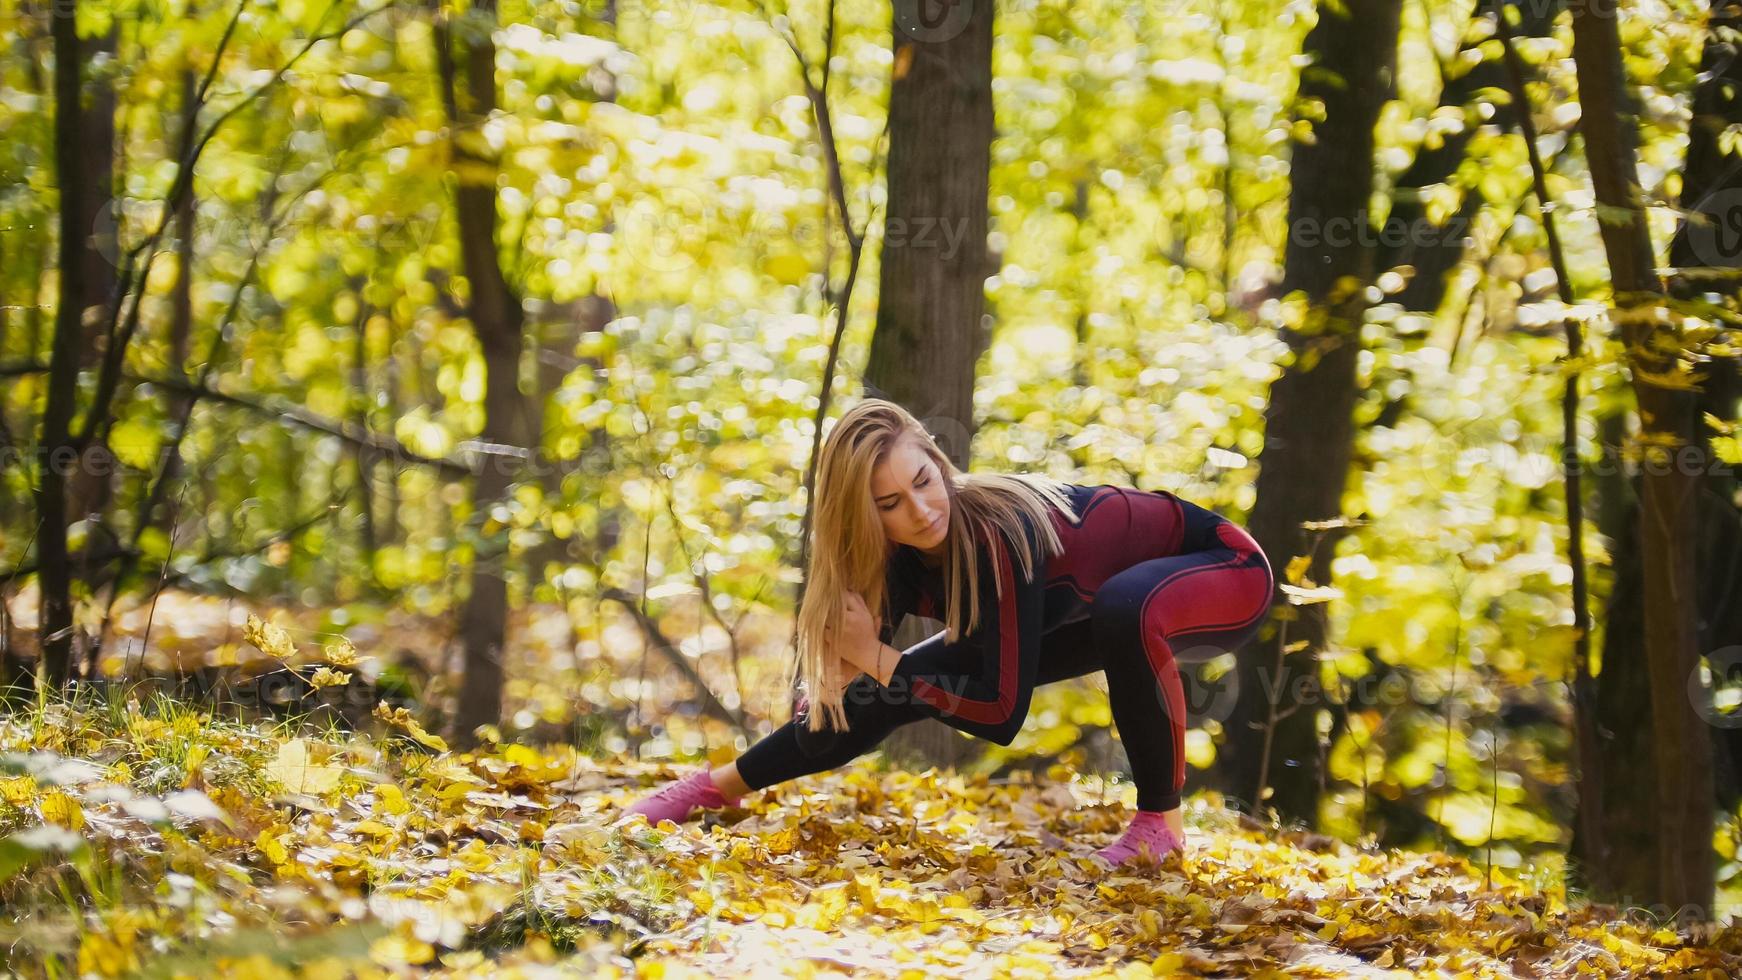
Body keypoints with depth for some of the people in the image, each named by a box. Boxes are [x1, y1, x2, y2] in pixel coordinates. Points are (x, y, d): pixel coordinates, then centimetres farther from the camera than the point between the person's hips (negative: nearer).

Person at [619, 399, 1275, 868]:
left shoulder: (999, 535, -38)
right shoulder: (897, 560, -17)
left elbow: (1002, 712, -35)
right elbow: (830, 698, -7)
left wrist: (878, 660, -30)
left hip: (1222, 569, -7)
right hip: (1089, 609, 7)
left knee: (1125, 609, -42)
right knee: (902, 689, 1)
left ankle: (1162, 819, -22)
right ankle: (722, 784, 21)